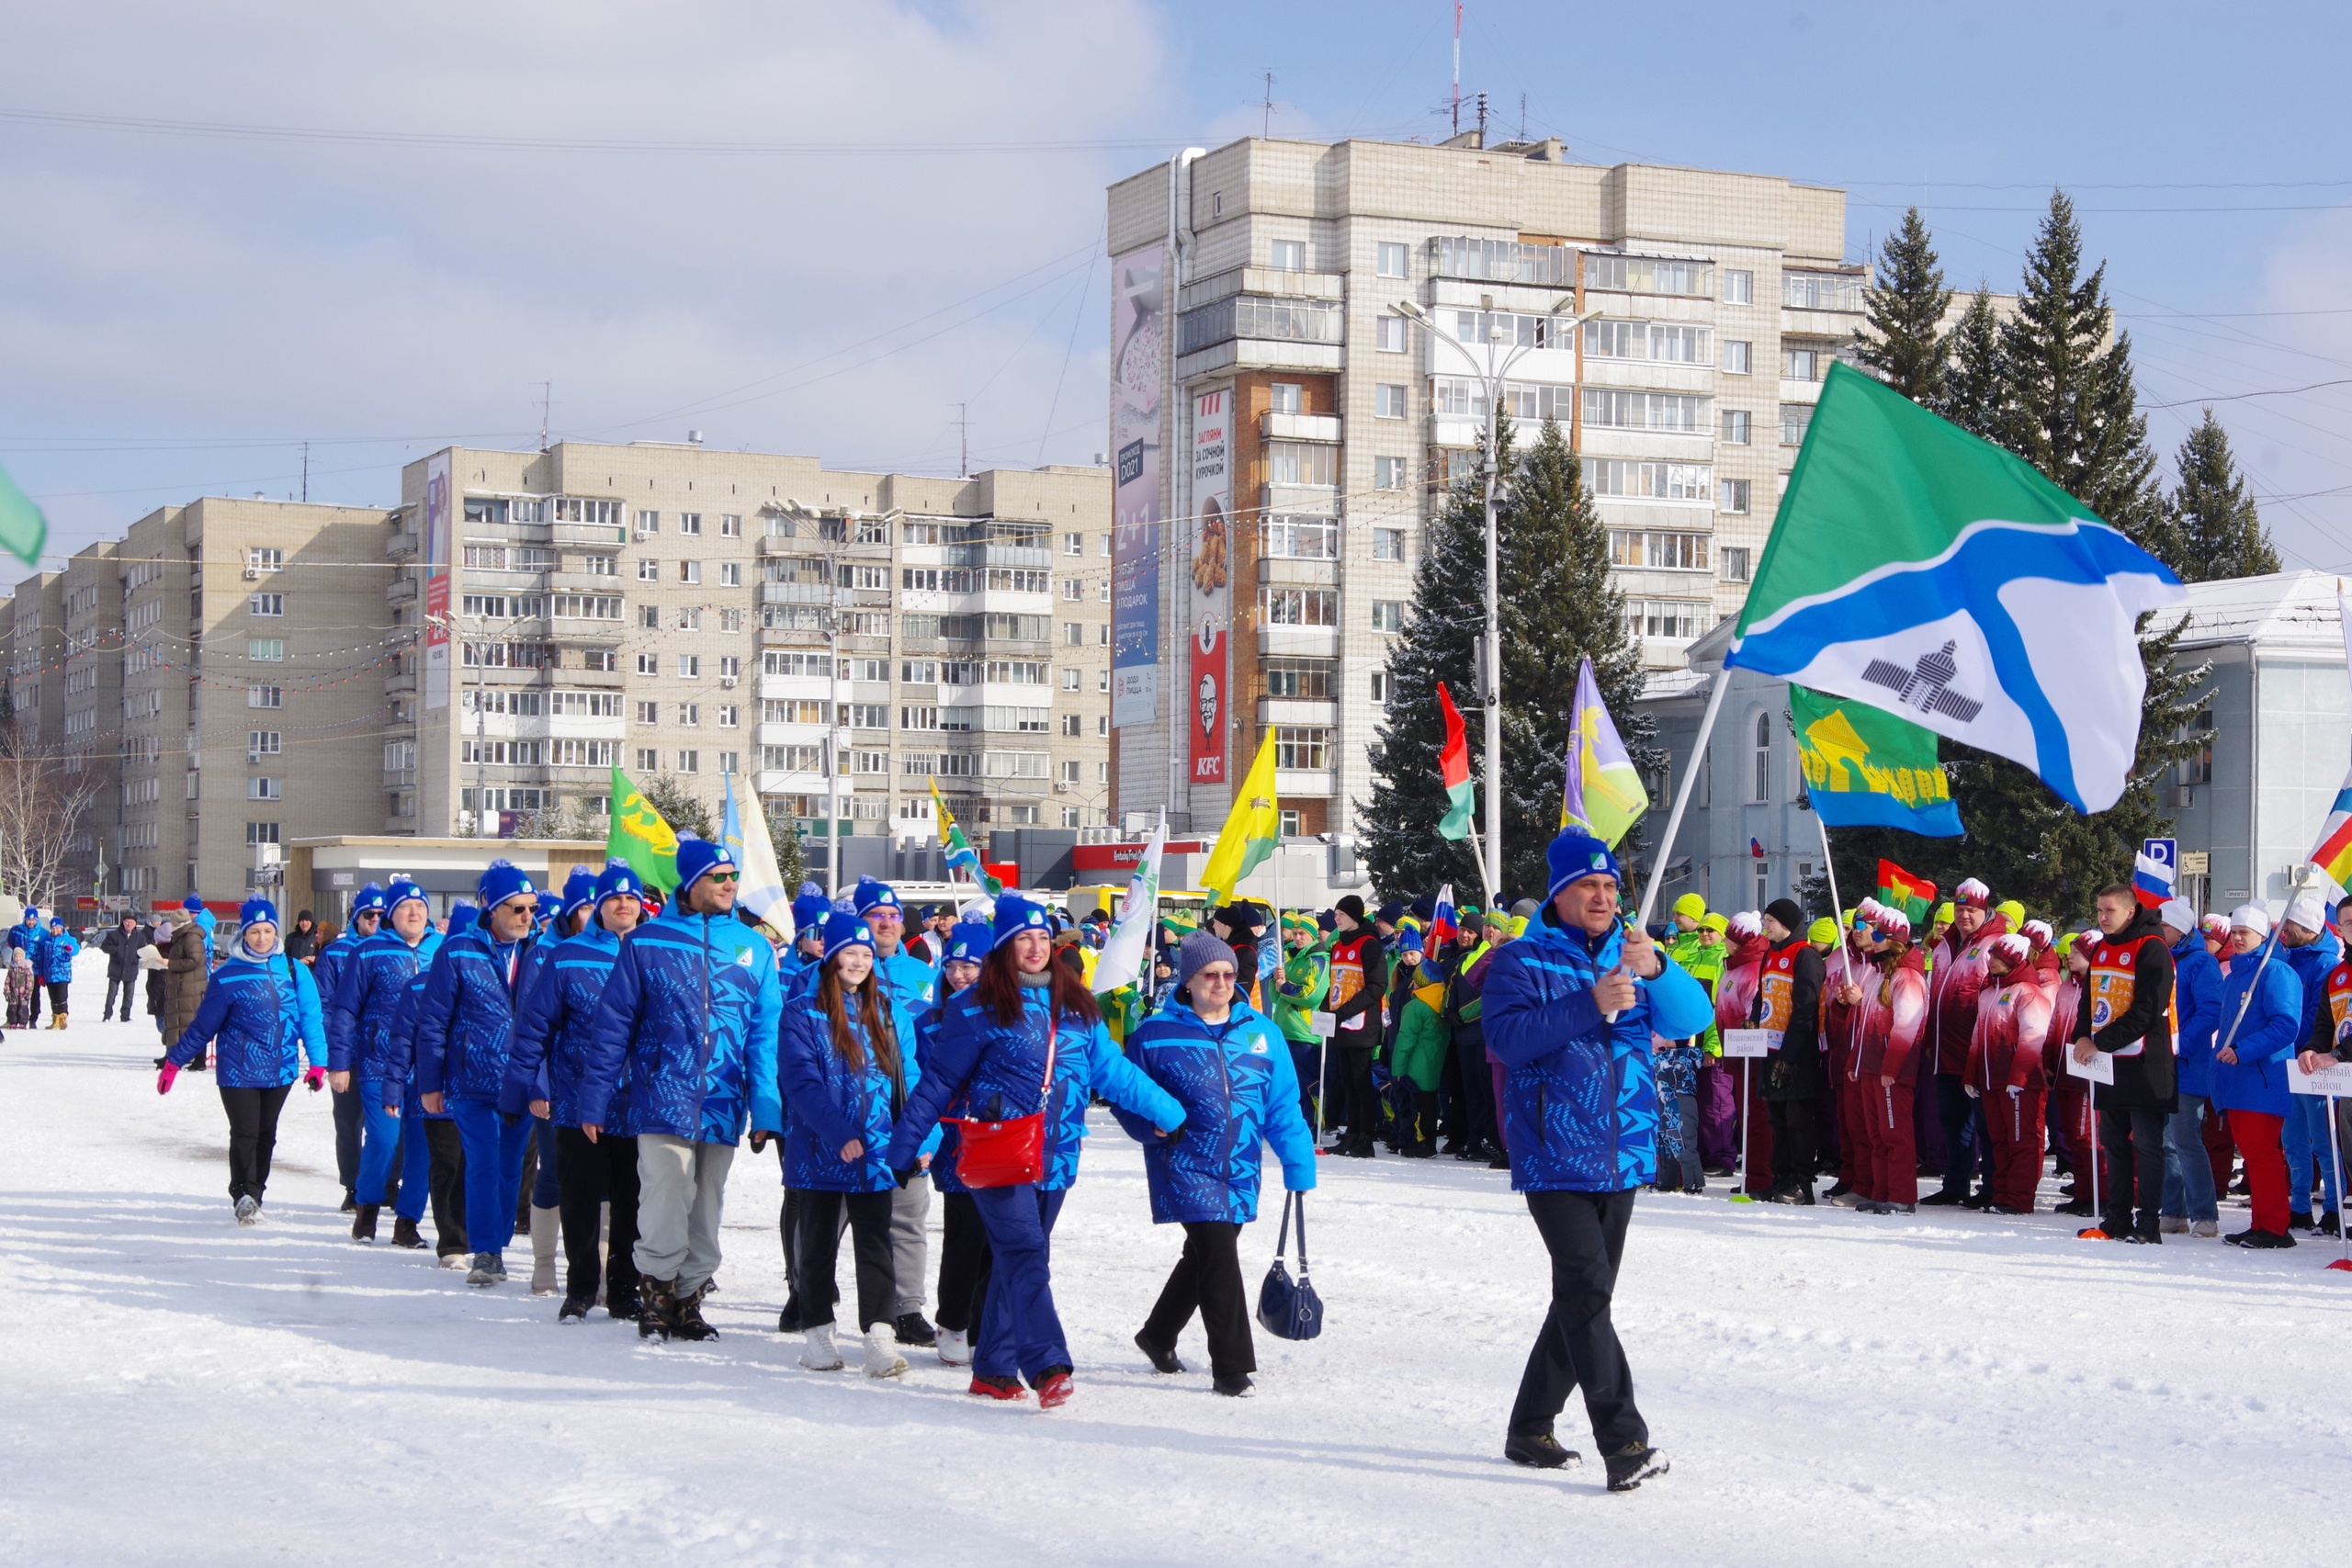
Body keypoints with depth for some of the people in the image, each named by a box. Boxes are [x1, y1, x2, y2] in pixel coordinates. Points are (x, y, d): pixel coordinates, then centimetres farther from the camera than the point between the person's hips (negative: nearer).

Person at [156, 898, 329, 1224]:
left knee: (266, 1135, 11)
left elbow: (309, 1018, 2)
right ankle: (244, 1195, -3)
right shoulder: (228, 976, -4)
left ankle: (253, 1196, 22)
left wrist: (317, 1062, -5)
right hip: (239, 1071, -3)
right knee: (245, 1133, -8)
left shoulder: (294, 971, 1)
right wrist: (173, 1061, 4)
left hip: (281, 1070, 3)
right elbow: (203, 1026, 3)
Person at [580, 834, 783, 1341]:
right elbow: (611, 1027, 1)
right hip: (662, 1102, -3)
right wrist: (593, 1103, -1)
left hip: (723, 1105, 3)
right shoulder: (647, 942, 0)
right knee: (665, 1206, -9)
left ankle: (688, 1299, 22)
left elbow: (766, 1034, 7)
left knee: (706, 1212, 10)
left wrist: (765, 1109, -1)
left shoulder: (754, 948, 8)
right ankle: (655, 1294, 8)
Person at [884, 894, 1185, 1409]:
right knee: (1025, 1254, -17)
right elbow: (938, 1081, 0)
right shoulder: (978, 1007, -3)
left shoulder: (1074, 1005, 12)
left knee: (1019, 1259, 11)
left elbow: (1110, 1069, 17)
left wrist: (1168, 1111, 15)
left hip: (1055, 1155, 6)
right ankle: (1047, 1367, -26)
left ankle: (993, 1369, 21)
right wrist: (903, 1148, -1)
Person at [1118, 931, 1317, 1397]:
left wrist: (1299, 1166, 0)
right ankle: (1231, 1366, -6)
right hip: (1186, 1166, -5)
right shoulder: (1157, 1034, -6)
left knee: (1203, 1256, 19)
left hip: (1240, 1170, 5)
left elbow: (1284, 1106, 5)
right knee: (1218, 1256, -14)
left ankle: (1158, 1336, 41)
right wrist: (1154, 1126, -18)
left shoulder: (1260, 1031, 3)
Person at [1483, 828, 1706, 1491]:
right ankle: (1623, 1440, -19)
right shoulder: (1522, 960, -2)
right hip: (1554, 1157, -6)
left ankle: (1531, 1428, 25)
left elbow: (1691, 1018, -3)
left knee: (1583, 1295, 12)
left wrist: (1655, 969, -23)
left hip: (1622, 1157, 6)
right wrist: (1590, 1006, -27)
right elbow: (1507, 1037, -18)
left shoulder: (1633, 957, 10)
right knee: (1587, 1289, -16)